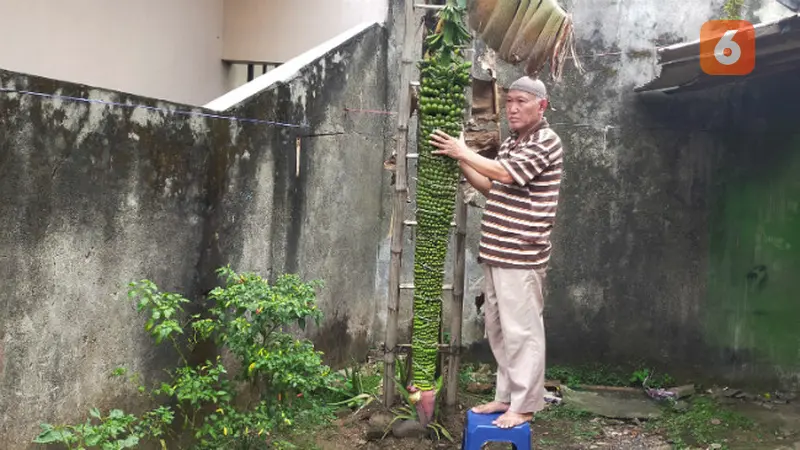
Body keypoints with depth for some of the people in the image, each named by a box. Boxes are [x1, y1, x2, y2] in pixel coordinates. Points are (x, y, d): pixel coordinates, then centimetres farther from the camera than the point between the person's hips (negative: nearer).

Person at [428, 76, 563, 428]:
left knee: (521, 331, -3)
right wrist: (459, 161, 8)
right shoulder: (510, 143, 18)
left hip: (521, 256, -9)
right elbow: (491, 187, 21)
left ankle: (524, 406, 5)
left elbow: (505, 175, -19)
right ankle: (506, 395, 25)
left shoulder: (546, 142, -9)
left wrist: (463, 151, -10)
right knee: (498, 330, 14)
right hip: (495, 253, 9)